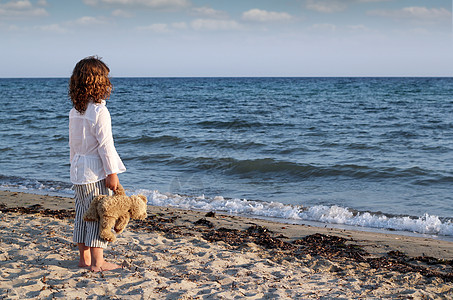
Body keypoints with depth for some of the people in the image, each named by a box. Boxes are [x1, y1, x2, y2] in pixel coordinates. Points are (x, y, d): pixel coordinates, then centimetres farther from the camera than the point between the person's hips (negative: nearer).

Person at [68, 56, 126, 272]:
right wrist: (112, 173, -12)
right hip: (96, 172, -8)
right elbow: (105, 145, -17)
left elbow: (73, 143, 13)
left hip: (78, 171, 8)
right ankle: (97, 262, 4)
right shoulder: (99, 112, -17)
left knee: (83, 213, 14)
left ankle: (84, 258, 23)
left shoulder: (74, 112, 6)